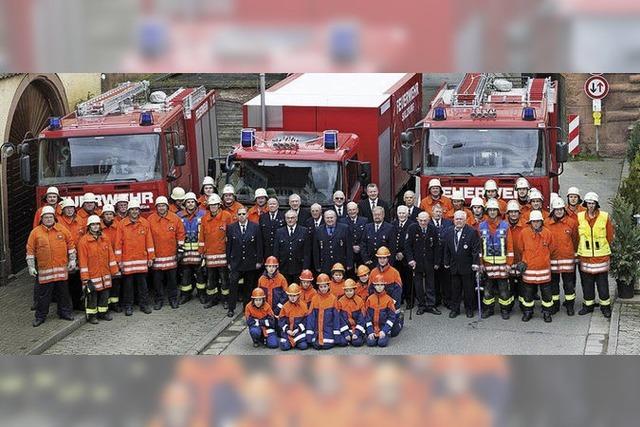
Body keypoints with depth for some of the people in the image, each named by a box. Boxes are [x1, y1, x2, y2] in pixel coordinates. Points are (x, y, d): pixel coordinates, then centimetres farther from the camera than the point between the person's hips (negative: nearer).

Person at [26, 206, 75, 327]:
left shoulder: (62, 229, 3)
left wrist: (72, 260, 7)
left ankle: (65, 312, 25)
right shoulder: (35, 232, 0)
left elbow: (70, 244, 10)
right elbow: (30, 250, 1)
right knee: (43, 293, 2)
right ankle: (40, 316, 13)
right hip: (44, 269, -1)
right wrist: (31, 266, -3)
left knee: (63, 291, 11)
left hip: (61, 267, 2)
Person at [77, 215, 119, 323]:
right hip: (92, 275, -5)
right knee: (92, 295, 0)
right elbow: (82, 260, -10)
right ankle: (91, 315, 10)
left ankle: (103, 312, 25)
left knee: (104, 294, 12)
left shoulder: (105, 239, 7)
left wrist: (114, 270, 8)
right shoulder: (84, 241, -9)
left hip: (105, 274, 5)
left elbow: (111, 255, 11)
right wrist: (85, 277, -12)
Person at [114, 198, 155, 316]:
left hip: (141, 259, 1)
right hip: (127, 260, -1)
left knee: (142, 283, 7)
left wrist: (151, 257, 4)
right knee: (128, 283, 5)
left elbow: (149, 241, 5)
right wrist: (119, 260, -4)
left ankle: (144, 304, 17)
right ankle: (128, 306, 14)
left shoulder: (145, 223, 3)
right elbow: (118, 243, -1)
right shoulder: (122, 224, -3)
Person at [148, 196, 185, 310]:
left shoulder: (175, 218, -1)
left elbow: (180, 233, 8)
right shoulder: (150, 219, -4)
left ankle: (173, 299, 22)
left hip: (171, 254, 1)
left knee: (172, 278, 9)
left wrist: (180, 247, 6)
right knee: (157, 279, 4)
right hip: (156, 255, -1)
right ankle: (159, 300, 15)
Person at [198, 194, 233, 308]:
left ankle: (226, 298, 11)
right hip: (209, 253, 4)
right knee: (211, 278, 9)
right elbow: (202, 236, 12)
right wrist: (201, 251, 11)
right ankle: (212, 299, 18)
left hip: (222, 253, -4)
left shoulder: (227, 216, -4)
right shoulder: (204, 218, 7)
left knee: (224, 277, 2)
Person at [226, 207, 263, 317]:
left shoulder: (255, 227, -1)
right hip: (236, 262, 0)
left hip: (250, 262, 0)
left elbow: (259, 245, 1)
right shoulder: (231, 228, 2)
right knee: (233, 284, -11)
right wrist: (229, 261, 2)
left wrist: (259, 261, -2)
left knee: (248, 286, 9)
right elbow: (228, 246, 4)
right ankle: (231, 308, -6)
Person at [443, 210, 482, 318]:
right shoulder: (449, 232, 7)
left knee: (468, 289, 5)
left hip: (467, 266, -4)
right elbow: (446, 249, 13)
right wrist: (446, 262, 10)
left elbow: (476, 249, -10)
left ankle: (469, 309, 18)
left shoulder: (472, 232, -8)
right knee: (455, 288, 9)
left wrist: (476, 263, -16)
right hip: (454, 266, 4)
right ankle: (455, 309, 18)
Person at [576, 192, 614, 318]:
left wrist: (602, 246, 9)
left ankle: (605, 306, 15)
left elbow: (610, 236, 4)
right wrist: (582, 247, 11)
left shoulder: (605, 217, -5)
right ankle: (588, 304, 22)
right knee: (587, 282, 9)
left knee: (602, 282, 3)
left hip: (601, 255, -2)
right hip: (585, 256, 2)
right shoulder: (579, 217, -1)